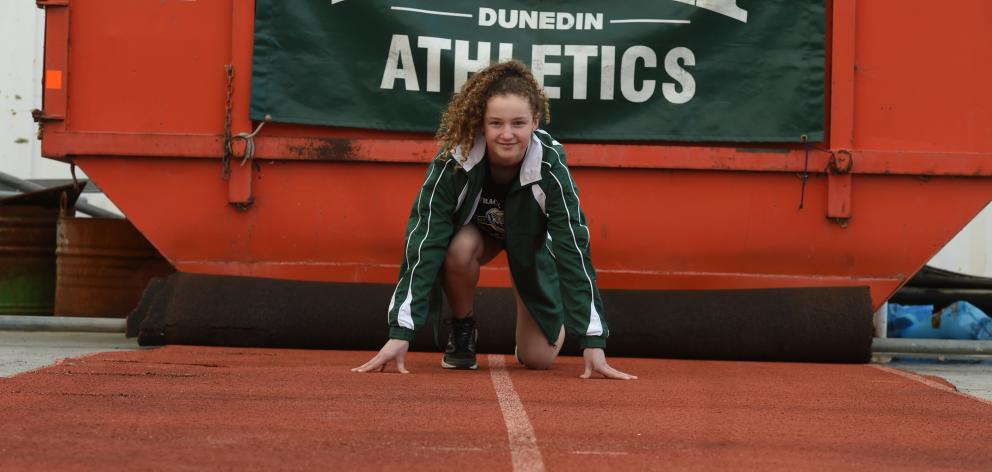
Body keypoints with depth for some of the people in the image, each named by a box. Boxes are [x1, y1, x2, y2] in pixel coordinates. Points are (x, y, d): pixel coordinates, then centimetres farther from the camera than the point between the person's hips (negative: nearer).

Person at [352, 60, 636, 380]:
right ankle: (462, 330, -5)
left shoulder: (550, 164, -35)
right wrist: (400, 333, -43)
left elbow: (574, 248, -35)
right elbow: (423, 243, -36)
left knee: (539, 358, -8)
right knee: (460, 249, -36)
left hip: (531, 238, 0)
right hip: (474, 230, 0)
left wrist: (593, 341, -39)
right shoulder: (454, 162, -36)